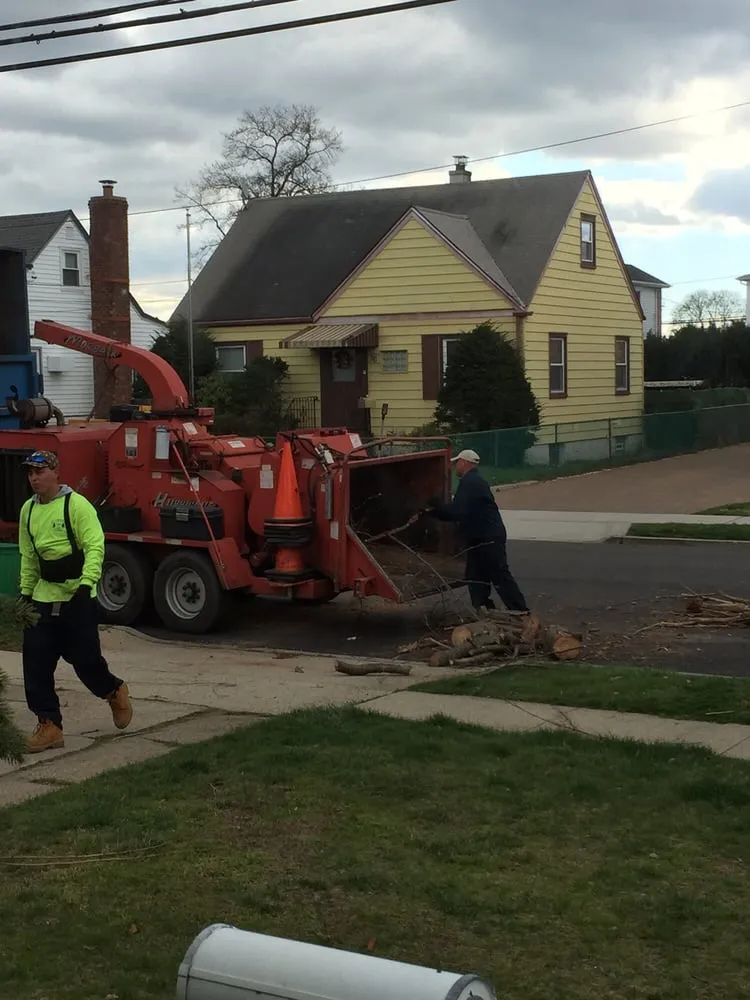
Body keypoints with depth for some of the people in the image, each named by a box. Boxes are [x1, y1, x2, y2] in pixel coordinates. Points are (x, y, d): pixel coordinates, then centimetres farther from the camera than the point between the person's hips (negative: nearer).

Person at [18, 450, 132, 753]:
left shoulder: (76, 504, -12)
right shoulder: (28, 510, 9)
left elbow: (95, 547, -18)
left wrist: (86, 583, -29)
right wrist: (25, 593, 16)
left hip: (77, 597, -6)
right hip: (44, 597, 6)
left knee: (85, 660, 1)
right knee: (35, 663, 0)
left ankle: (115, 692, 32)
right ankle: (49, 725, 7)